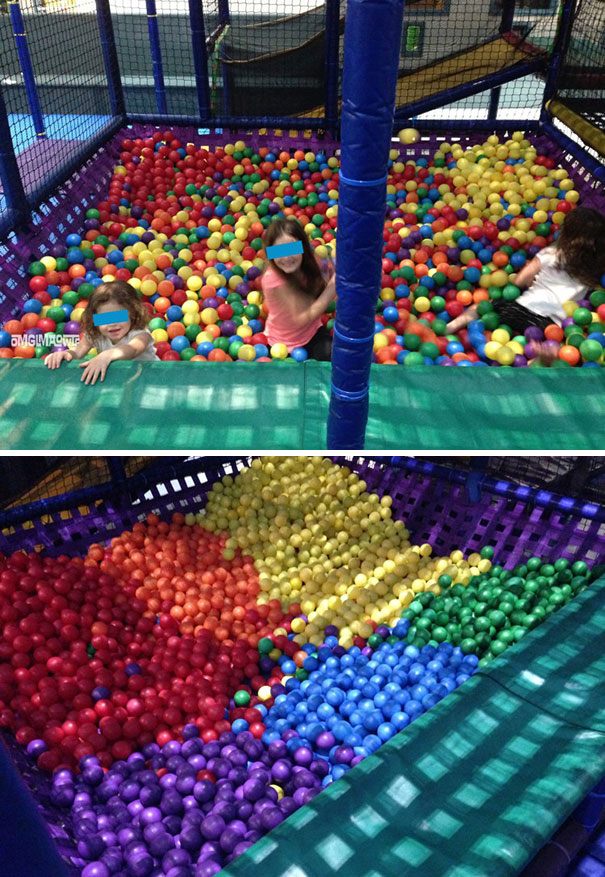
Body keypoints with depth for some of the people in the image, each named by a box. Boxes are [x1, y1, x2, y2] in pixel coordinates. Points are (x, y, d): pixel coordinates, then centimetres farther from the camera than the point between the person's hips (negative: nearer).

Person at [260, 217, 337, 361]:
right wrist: (332, 287, -34)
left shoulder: (310, 263, -13)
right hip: (286, 345, -3)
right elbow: (301, 319, -30)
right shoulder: (273, 278, -29)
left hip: (314, 331, 4)